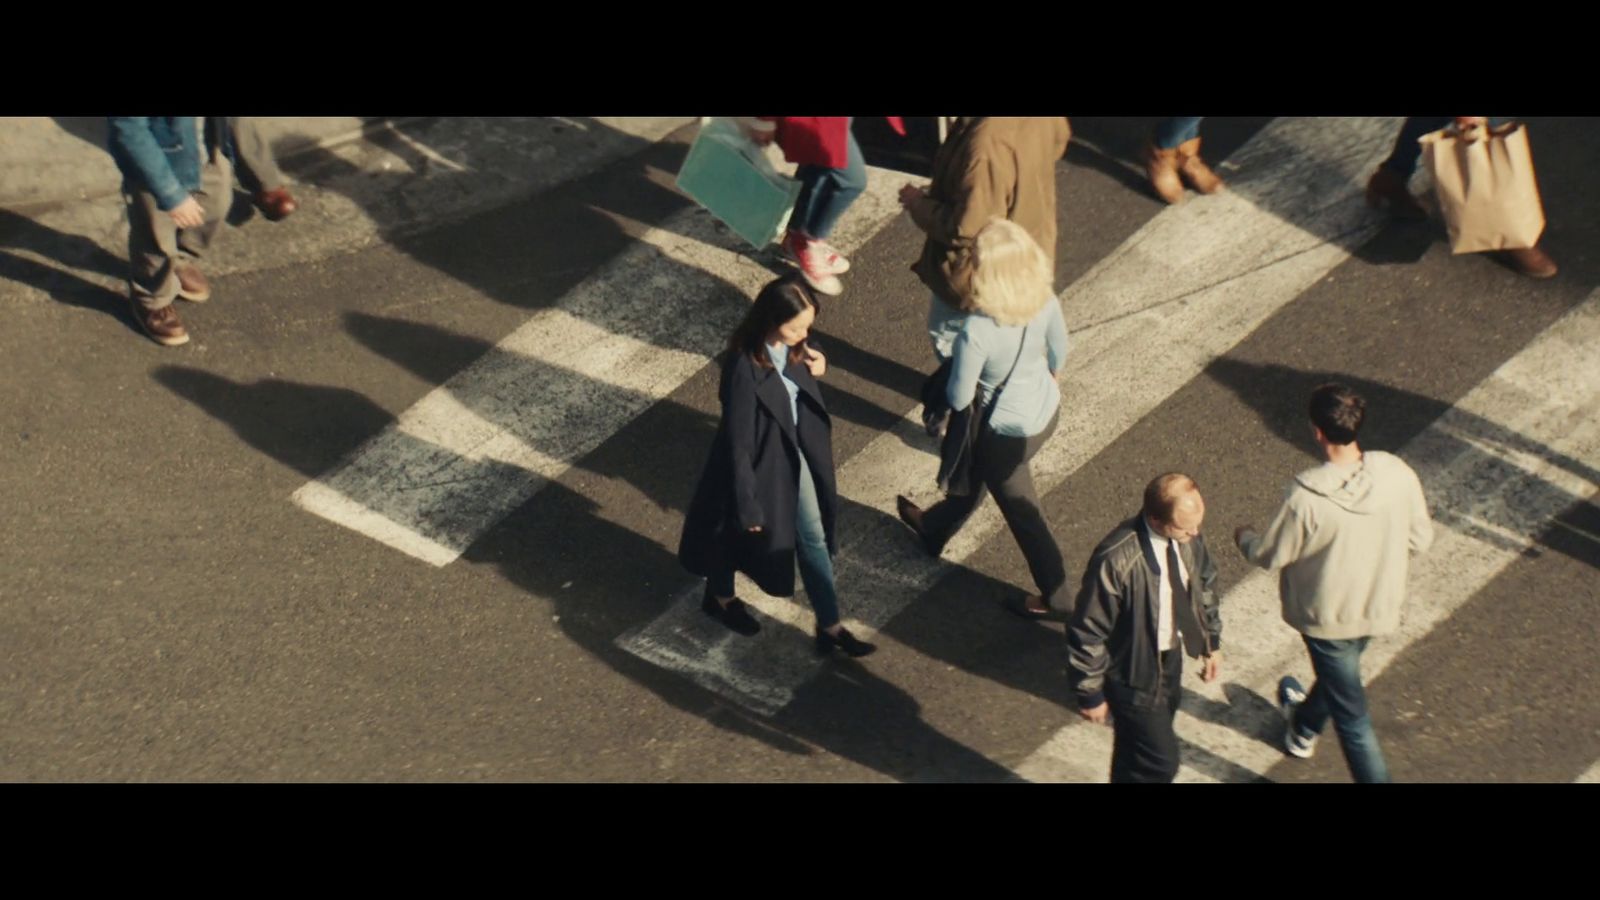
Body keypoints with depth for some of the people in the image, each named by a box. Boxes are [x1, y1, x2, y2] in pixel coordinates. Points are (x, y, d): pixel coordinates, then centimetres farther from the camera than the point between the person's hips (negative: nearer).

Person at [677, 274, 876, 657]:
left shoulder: (793, 346, -13)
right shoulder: (744, 368, -34)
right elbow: (739, 445, -26)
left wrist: (818, 366, -12)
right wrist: (748, 506, -19)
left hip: (797, 456, 7)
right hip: (760, 464, -7)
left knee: (814, 539, 17)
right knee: (739, 535, 21)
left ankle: (830, 628, 33)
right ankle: (720, 598, 51)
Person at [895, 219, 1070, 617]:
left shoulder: (977, 331, -38)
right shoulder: (1045, 301, -20)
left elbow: (959, 399, -24)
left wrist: (944, 389, -1)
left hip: (1008, 431, -6)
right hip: (1047, 409, 6)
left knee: (1021, 509, 20)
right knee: (976, 472, 32)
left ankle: (1054, 595, 41)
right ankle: (934, 527, 60)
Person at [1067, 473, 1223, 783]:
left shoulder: (1186, 533, -15)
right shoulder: (1116, 560, -36)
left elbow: (1204, 581, 7)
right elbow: (1087, 632, -24)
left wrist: (1212, 641, 15)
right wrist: (1090, 694, -14)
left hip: (1171, 657, 7)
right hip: (1135, 673, -6)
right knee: (1160, 762, 3)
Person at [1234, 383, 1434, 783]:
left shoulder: (1306, 498, -33)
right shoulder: (1399, 475, -21)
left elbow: (1269, 556, -16)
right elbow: (1420, 540, -6)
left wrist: (1244, 537, 6)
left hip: (1328, 615, -5)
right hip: (1379, 607, 5)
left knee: (1350, 713, 13)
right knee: (1338, 673, 34)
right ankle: (1303, 727, 62)